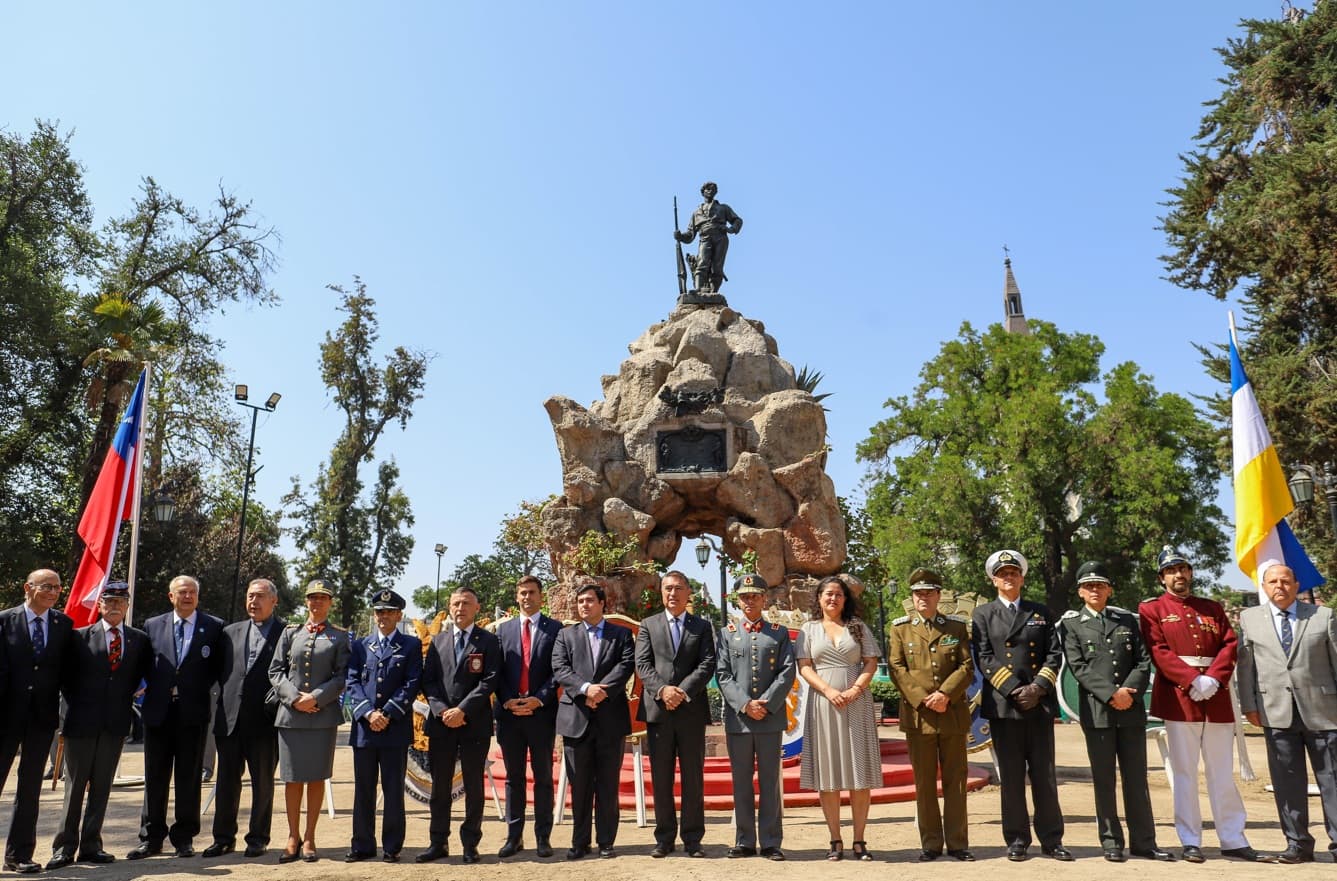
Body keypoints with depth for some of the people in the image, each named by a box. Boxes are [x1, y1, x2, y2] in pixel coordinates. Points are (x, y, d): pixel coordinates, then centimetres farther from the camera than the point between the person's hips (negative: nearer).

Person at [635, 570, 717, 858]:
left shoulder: (702, 626, 9)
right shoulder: (648, 625, 11)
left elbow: (707, 664, -2)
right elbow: (642, 664, 1)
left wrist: (682, 691, -14)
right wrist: (662, 690, -15)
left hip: (691, 710, 0)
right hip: (658, 710, 1)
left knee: (693, 777, 4)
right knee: (661, 778, 5)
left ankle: (692, 838, 13)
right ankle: (664, 837, 15)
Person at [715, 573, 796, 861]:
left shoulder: (780, 633, 9)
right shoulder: (726, 633, 9)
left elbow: (788, 672, 0)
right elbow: (722, 675, 2)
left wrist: (766, 703, -11)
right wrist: (745, 704, -11)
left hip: (771, 717, 0)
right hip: (737, 717, 1)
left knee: (770, 781, 4)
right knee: (741, 782, 7)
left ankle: (771, 843, 11)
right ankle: (744, 841, 15)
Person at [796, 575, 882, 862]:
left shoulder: (858, 627, 11)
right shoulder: (808, 629, 9)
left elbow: (871, 663, 5)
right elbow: (804, 667, 1)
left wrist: (855, 689, -11)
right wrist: (829, 691, -13)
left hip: (856, 702, 1)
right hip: (823, 703, 0)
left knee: (860, 773, 0)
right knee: (827, 775, 0)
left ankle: (859, 841, 6)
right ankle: (835, 840, 7)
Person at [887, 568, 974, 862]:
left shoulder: (956, 626, 8)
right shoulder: (900, 627, 6)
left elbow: (967, 667, 2)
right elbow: (896, 668, -1)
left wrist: (945, 694, -13)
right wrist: (923, 699, -11)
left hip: (953, 714, 1)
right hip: (918, 715, -1)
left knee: (955, 781, 6)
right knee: (924, 783, 5)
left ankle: (957, 843, 15)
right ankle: (930, 843, 14)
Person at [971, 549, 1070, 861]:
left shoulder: (1041, 613, 12)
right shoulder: (983, 614, 6)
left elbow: (1054, 654, 5)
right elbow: (984, 658, -3)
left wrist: (1037, 688, -9)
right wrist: (1015, 690, -12)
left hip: (1040, 703, 2)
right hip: (1003, 704, -1)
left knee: (1045, 775, 5)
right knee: (1011, 777, 4)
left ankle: (1051, 840, 15)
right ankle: (1017, 840, 12)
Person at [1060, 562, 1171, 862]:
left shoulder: (1127, 620, 11)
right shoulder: (1072, 624, 2)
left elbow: (1143, 661, 6)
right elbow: (1078, 668, -5)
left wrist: (1130, 691, -9)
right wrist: (1112, 694, -14)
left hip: (1132, 710, 3)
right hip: (1097, 711, -2)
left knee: (1136, 777, 8)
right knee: (1104, 779, 3)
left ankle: (1143, 842, 16)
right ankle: (1111, 842, 12)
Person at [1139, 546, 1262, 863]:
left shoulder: (1213, 608, 15)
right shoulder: (1152, 609, 2)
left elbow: (1230, 645, 4)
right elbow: (1159, 652, -8)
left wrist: (1212, 680, -12)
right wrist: (1194, 680, -18)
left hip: (1217, 699, 4)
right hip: (1178, 698, -4)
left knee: (1223, 772, 9)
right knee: (1185, 772, 0)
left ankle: (1233, 841, 17)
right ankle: (1191, 842, 7)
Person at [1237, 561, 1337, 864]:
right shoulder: (1249, 619, 8)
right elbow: (1245, 666, 7)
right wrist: (1249, 705, 2)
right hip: (1277, 712, 1)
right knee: (1287, 781, 5)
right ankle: (1298, 843, 14)